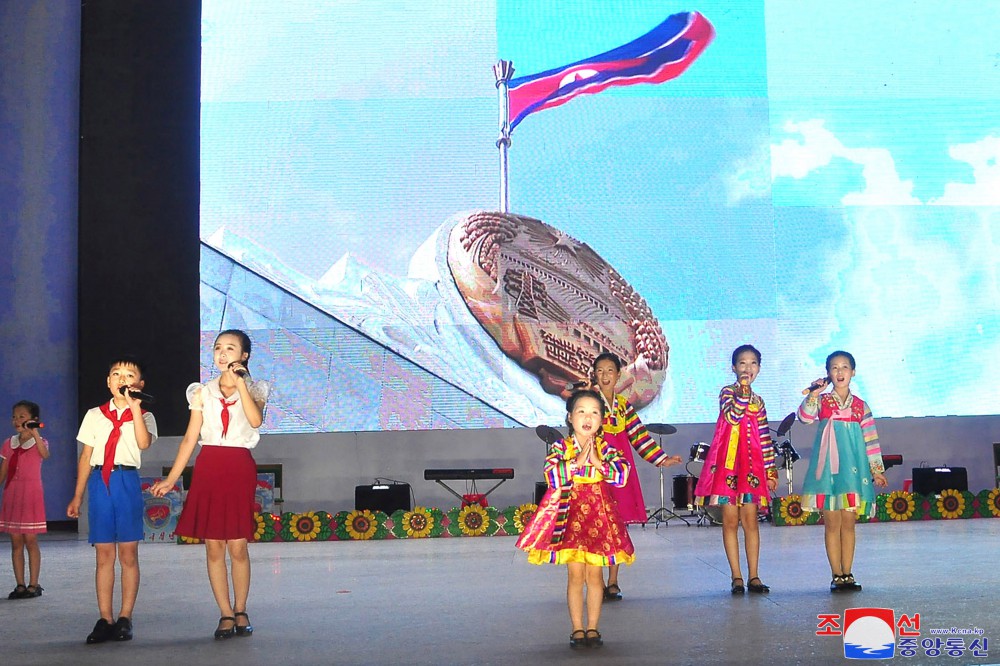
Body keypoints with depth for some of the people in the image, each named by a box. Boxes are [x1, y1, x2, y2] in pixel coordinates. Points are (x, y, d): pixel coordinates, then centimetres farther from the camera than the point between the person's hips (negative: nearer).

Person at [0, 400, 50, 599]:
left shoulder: (39, 442, -2)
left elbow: (45, 454, -27)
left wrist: (34, 433, -35)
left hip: (31, 494, -4)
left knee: (30, 540, -3)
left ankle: (33, 585, 3)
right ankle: (20, 585, 9)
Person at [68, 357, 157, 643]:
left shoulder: (143, 415, 5)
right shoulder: (94, 415, 12)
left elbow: (144, 442, -17)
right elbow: (86, 456, 13)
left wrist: (134, 406, -17)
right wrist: (77, 496, 11)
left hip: (127, 482, -2)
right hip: (100, 482, 2)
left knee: (128, 553, 0)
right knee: (104, 554, 3)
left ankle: (125, 619, 7)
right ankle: (105, 619, 7)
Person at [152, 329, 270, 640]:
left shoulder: (253, 389, 5)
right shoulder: (203, 393, 11)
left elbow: (256, 420, -17)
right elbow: (189, 439, 9)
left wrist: (239, 384, -17)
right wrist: (171, 480, 4)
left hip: (239, 469, -2)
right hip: (208, 468, 2)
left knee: (237, 546, -1)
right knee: (213, 547, 1)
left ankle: (240, 611, 14)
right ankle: (226, 614, 9)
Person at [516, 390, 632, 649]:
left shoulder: (605, 448, 2)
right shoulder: (560, 448, -3)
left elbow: (623, 473, -12)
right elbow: (552, 476, -19)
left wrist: (598, 463, -15)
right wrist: (577, 461, -18)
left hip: (599, 515, 2)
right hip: (570, 515, -1)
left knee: (595, 574, 5)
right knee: (576, 574, -1)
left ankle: (592, 628, 16)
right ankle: (577, 629, 10)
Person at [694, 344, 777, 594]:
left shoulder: (758, 401, 15)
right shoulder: (727, 392, 0)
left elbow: (765, 438, 15)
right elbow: (732, 416, -22)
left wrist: (771, 470, 12)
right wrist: (744, 389, -26)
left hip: (751, 465, 4)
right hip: (728, 463, -4)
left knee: (750, 520, 4)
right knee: (730, 521, 0)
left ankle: (753, 576, 9)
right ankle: (736, 577, 5)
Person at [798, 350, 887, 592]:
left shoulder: (861, 406, 10)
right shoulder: (822, 400, 4)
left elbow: (870, 439, 11)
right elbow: (804, 417, -15)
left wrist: (876, 469, 9)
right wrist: (813, 395, -26)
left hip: (853, 468, 2)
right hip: (828, 468, -2)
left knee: (849, 523, 5)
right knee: (832, 524, 0)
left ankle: (847, 574, 11)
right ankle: (836, 575, 5)